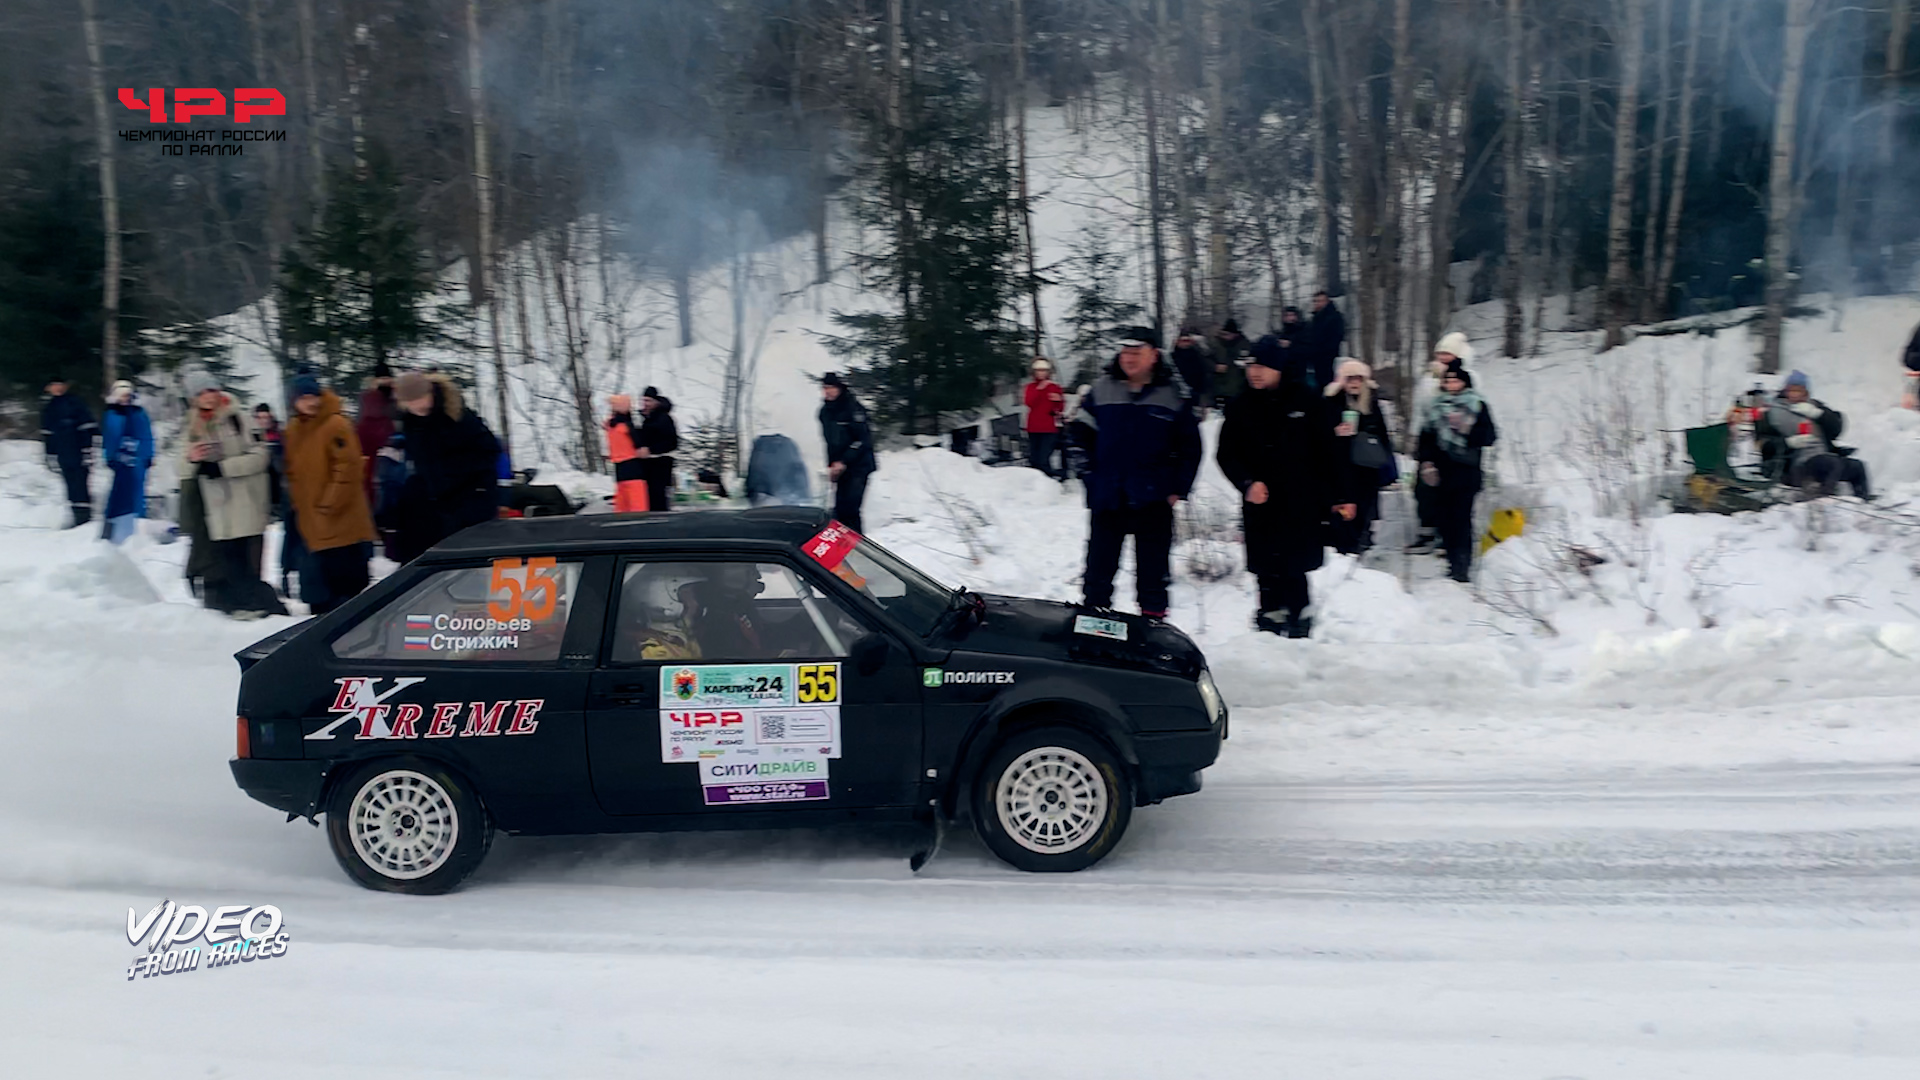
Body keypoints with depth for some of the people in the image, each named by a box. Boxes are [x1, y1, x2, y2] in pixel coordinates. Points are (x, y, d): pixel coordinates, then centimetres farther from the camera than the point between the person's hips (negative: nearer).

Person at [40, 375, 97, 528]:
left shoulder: (75, 404, -3)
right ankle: (79, 520, 11)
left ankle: (85, 518, -6)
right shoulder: (47, 410, 14)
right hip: (63, 458, 5)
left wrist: (88, 451, -12)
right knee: (72, 488, 6)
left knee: (80, 486, -9)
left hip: (78, 455, -5)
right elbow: (47, 435, 20)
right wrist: (51, 458, 17)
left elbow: (89, 429, -7)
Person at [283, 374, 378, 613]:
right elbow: (293, 471, 21)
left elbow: (348, 468, -16)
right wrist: (300, 502, 12)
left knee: (351, 581, -3)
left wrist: (329, 503, -15)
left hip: (344, 522, -7)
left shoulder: (336, 425, -12)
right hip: (313, 524, 7)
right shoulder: (293, 429, 11)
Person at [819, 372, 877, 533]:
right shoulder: (825, 411, 10)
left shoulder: (853, 408, -12)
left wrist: (843, 462, -18)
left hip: (859, 466, -7)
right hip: (839, 466, 7)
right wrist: (831, 465, 8)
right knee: (840, 509, 4)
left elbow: (863, 440, -16)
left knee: (850, 508, -14)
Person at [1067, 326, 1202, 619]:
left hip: (1153, 500, -1)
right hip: (1106, 499, 1)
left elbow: (1190, 446, 6)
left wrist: (1178, 488, 0)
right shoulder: (1101, 390, 4)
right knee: (1099, 566, 8)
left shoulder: (1174, 395, 1)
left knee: (1153, 572, 6)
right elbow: (1080, 433, 9)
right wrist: (1088, 475, 2)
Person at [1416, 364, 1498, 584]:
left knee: (1462, 518, -11)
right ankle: (1453, 561, 15)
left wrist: (1466, 428, -16)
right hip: (1441, 472, 4)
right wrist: (1426, 462, 5)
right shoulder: (1436, 407, 13)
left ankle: (1461, 566, -11)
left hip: (1466, 472, -4)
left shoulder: (1478, 407, 4)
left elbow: (1488, 437, -3)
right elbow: (1426, 438, 16)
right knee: (1443, 516, 3)